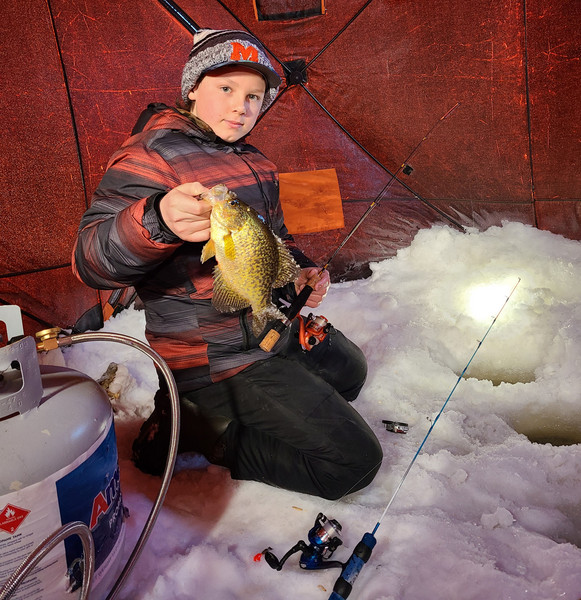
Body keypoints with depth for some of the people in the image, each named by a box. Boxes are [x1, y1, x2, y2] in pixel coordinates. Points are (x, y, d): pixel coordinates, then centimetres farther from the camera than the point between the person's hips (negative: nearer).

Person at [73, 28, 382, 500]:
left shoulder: (252, 160, 10)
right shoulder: (153, 155, -16)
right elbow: (90, 261, -27)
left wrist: (301, 271, 2)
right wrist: (158, 221, -47)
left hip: (281, 328, 10)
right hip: (220, 357, -9)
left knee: (350, 371, 33)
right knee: (354, 460, -8)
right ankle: (194, 430, -1)